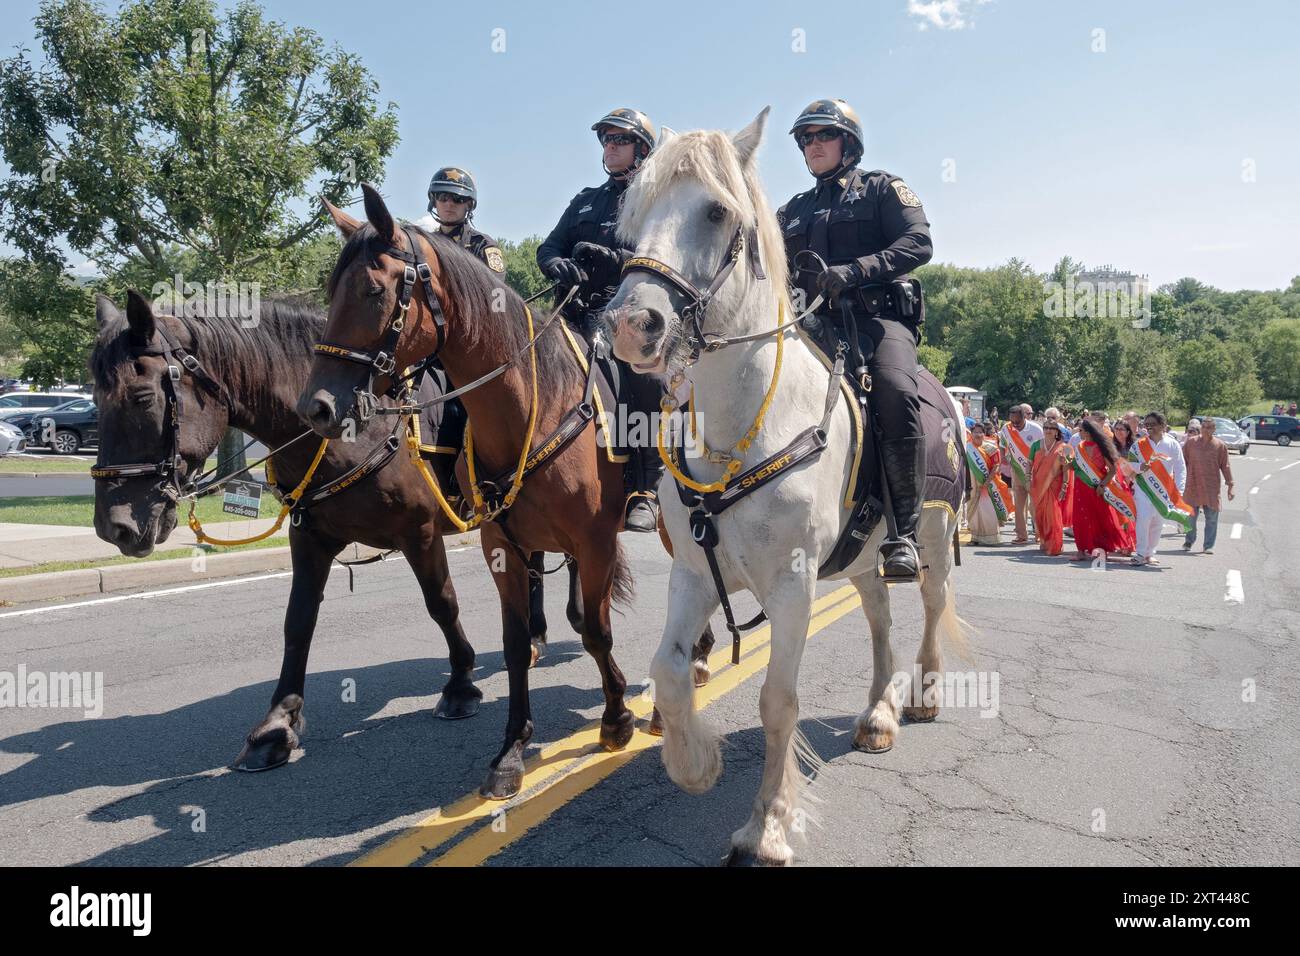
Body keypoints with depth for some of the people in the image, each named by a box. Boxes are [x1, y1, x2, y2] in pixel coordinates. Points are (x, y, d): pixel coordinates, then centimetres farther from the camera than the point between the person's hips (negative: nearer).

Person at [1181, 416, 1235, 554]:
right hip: (1192, 487, 0)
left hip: (1212, 489, 0)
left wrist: (1230, 486, 1)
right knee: (1190, 516, 6)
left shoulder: (1220, 445, 1)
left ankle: (1209, 546, 11)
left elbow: (1225, 466, 4)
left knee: (1212, 519, 2)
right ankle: (1189, 541, 25)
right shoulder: (1190, 443, 2)